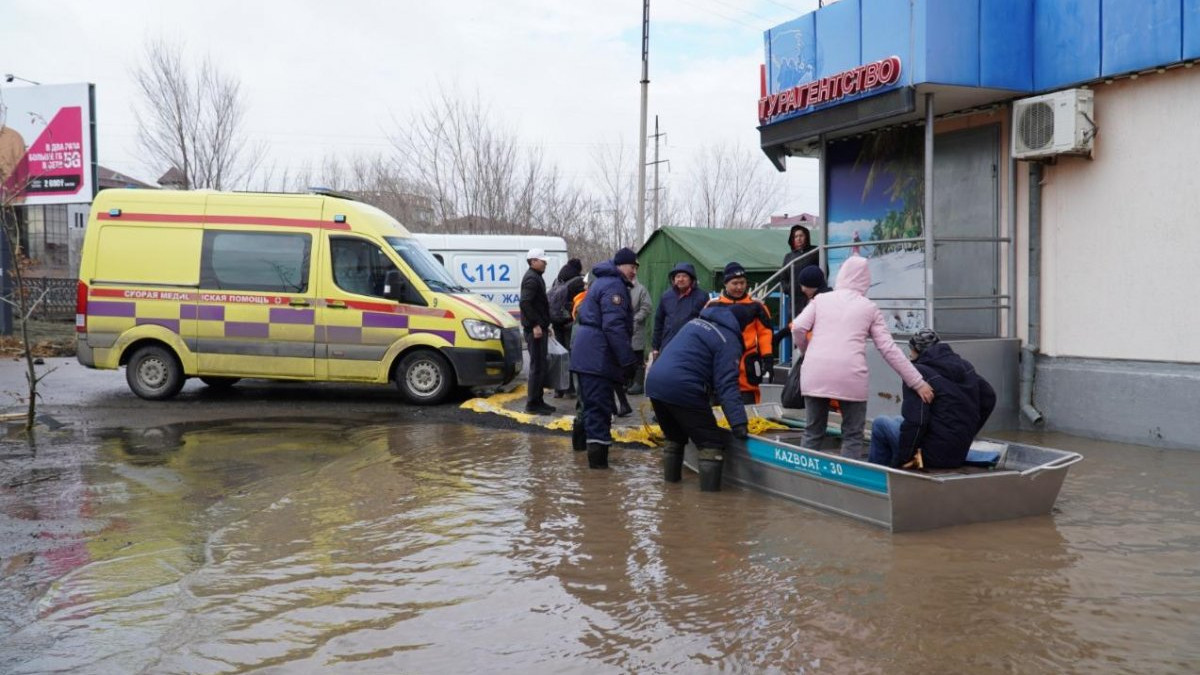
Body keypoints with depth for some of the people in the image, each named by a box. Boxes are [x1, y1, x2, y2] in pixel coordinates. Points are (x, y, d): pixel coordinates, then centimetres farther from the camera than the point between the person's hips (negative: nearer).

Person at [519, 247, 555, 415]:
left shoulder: (536, 277, 20)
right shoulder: (531, 279, -13)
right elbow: (525, 303, -24)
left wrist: (544, 325, 23)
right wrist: (535, 325, -25)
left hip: (539, 328, 11)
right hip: (535, 329, -11)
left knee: (540, 365, 14)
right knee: (537, 366, -8)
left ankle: (538, 401, 20)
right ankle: (533, 403, -6)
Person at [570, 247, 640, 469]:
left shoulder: (603, 281, 21)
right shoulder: (614, 286, -14)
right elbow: (614, 326, -23)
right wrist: (628, 359, -22)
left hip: (588, 354, 10)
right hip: (598, 356, -10)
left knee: (593, 403, 18)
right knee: (600, 405, -8)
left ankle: (595, 448, 28)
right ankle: (598, 452, -8)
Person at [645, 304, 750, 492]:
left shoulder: (695, 322, 21)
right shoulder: (728, 341, -2)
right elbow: (727, 386, -12)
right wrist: (739, 423, -16)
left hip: (654, 383, 8)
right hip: (683, 390, -8)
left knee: (674, 436, 28)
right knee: (712, 442, 3)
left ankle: (671, 477, 35)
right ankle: (710, 490, -4)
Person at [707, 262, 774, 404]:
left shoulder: (755, 306, 4)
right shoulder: (713, 306, 3)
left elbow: (765, 332, 3)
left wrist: (768, 357, -4)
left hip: (747, 365, -1)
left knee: (748, 401, 1)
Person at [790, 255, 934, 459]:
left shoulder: (821, 299, 15)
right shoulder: (869, 308, 13)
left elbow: (798, 328, 1)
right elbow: (889, 350, 8)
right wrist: (918, 382, 10)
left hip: (816, 373, 2)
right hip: (850, 375, -2)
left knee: (813, 433, 13)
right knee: (853, 435, 9)